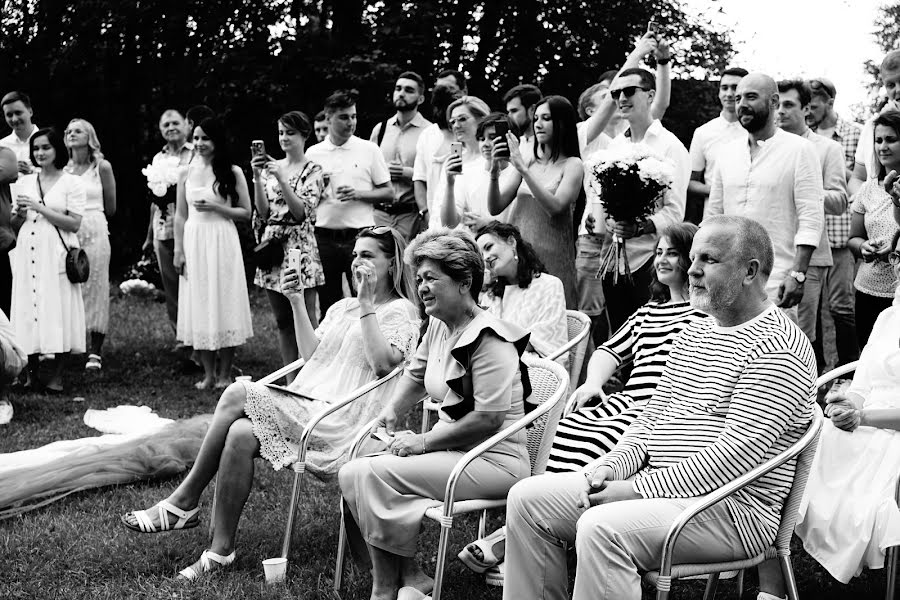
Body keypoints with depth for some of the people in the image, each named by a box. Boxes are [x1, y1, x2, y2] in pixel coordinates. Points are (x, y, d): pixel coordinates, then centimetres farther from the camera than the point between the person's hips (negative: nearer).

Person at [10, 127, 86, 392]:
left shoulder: (72, 182, 1)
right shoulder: (25, 182, 14)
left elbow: (74, 223, -8)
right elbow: (14, 224, 18)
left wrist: (40, 208, -12)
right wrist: (20, 214, -4)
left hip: (56, 254, -4)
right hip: (28, 253, 4)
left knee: (56, 309, -4)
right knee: (29, 309, 3)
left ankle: (56, 376, 3)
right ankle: (31, 373, 11)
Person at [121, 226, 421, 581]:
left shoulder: (401, 311, 3)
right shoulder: (344, 307, 27)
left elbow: (382, 363, -15)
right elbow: (312, 354, 16)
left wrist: (368, 304, -14)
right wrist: (297, 302, 10)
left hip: (340, 423, -7)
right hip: (308, 405, 7)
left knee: (237, 395, -23)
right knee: (240, 435, -24)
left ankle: (185, 502, -12)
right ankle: (220, 550, -19)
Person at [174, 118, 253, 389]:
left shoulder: (233, 172, 0)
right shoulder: (186, 173, 8)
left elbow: (246, 213, -1)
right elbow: (180, 215, 9)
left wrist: (215, 207, -13)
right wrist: (178, 250, 3)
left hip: (222, 242, -3)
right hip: (194, 243, 3)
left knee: (224, 303, 0)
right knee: (199, 306, 4)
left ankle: (225, 374, 9)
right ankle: (208, 374, 11)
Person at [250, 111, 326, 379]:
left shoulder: (313, 171, -1)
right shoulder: (271, 167, 12)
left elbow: (303, 211, -13)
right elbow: (264, 212, 4)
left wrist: (282, 179, -19)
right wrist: (257, 178, -7)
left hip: (299, 245, -5)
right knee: (282, 322, 10)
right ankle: (291, 382, 17)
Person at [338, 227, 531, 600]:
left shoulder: (489, 339, -17)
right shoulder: (438, 326, 11)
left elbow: (488, 420, -23)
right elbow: (417, 374, 29)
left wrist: (423, 442, -17)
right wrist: (394, 409, 10)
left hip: (493, 460, -9)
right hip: (451, 449, 9)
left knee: (370, 475, -21)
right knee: (352, 473, -10)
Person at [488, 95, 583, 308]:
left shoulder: (572, 165, -1)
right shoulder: (527, 161, 10)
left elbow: (555, 207, -17)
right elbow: (495, 207, 5)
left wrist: (523, 169, -19)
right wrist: (495, 171, -11)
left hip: (552, 259, -4)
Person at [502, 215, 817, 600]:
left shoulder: (777, 348, -12)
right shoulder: (692, 335, 17)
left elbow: (737, 453, -21)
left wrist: (640, 489, -21)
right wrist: (614, 466, -3)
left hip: (732, 508, -9)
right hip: (659, 486, 9)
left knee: (602, 528, -33)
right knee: (527, 498, 0)